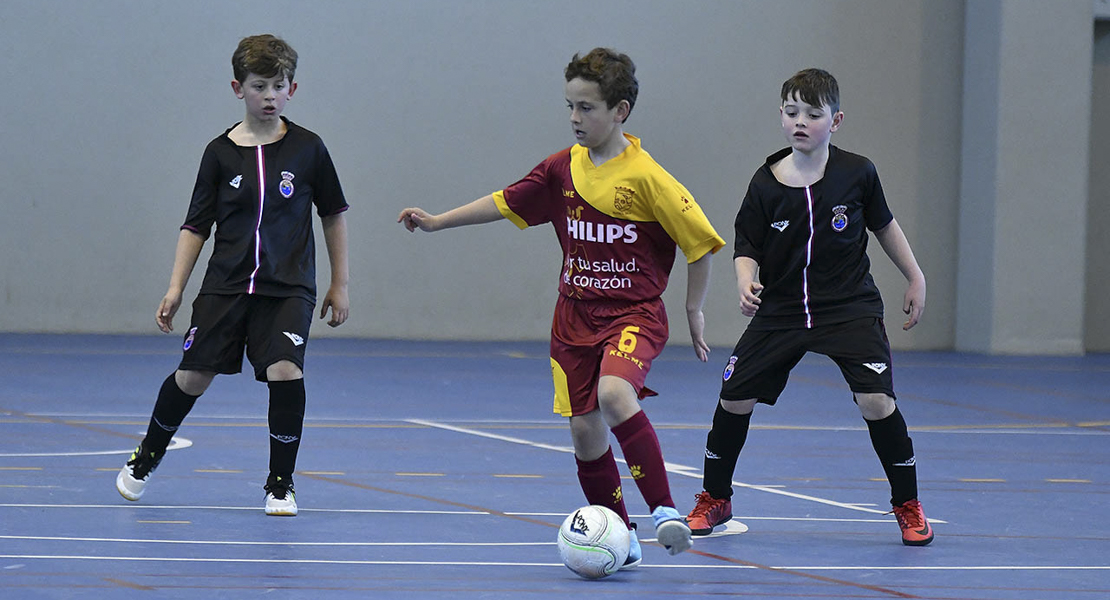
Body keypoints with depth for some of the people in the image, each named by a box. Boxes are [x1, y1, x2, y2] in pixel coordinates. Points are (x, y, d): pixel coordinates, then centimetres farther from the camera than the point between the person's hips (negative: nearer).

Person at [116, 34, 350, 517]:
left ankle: (280, 484, -3)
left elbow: (333, 214, 10)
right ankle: (146, 459, 29)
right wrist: (175, 288, -1)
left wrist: (340, 284, 9)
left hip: (288, 289, -1)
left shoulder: (307, 149, -1)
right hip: (225, 286, 1)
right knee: (193, 376, 1)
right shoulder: (220, 153, 0)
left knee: (285, 372, -20)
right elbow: (197, 224, 5)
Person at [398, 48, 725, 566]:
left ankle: (663, 510, -27)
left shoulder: (645, 178, -13)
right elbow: (507, 202, 17)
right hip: (575, 317, 6)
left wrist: (694, 310, -3)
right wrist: (437, 221, 16)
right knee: (584, 431, 3)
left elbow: (700, 240, -8)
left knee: (614, 394, -32)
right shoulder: (563, 168, 4)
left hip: (633, 313, -6)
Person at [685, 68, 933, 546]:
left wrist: (915, 279, 14)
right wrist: (746, 285, -21)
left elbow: (883, 225, 10)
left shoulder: (856, 174, -6)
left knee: (875, 399, -18)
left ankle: (908, 506, 0)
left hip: (849, 307, -2)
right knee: (734, 398, 1)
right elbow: (747, 247, -1)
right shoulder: (765, 184, -6)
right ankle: (715, 500, 25)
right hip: (780, 310, 2)